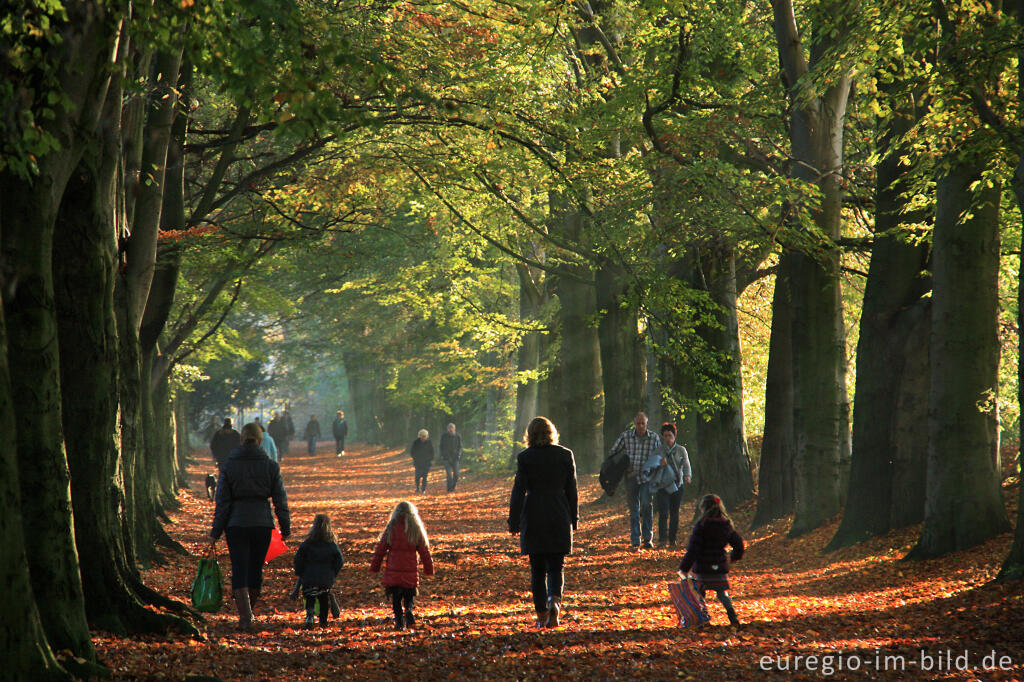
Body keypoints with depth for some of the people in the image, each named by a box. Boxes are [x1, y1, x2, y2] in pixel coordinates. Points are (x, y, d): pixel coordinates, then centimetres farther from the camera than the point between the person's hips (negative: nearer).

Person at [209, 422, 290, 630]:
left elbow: (222, 502, -3)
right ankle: (248, 613, 29)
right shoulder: (270, 466, -2)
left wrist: (215, 533, 1)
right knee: (256, 569, 16)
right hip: (262, 523, 1)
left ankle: (245, 618, -15)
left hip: (236, 525, -1)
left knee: (239, 571, -1)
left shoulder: (228, 466, -3)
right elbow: (280, 500, 1)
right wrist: (286, 527, 12)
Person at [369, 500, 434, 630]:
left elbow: (380, 549, 3)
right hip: (411, 573, 0)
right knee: (409, 598, 11)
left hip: (393, 573, 0)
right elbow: (424, 551, 5)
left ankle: (399, 621, -4)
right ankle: (408, 611, -17)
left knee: (396, 600, 9)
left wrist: (374, 567, 13)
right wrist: (429, 569, 15)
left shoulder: (391, 529, -1)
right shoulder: (416, 530, 0)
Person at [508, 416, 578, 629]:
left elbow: (518, 491, -5)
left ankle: (542, 614, 8)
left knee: (537, 569, 8)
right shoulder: (565, 455, 1)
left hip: (534, 517, -1)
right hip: (559, 516, 1)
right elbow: (571, 490, 5)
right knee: (556, 567, 6)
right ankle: (554, 600, -20)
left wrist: (514, 522, 1)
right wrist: (574, 519, 13)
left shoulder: (525, 458, -5)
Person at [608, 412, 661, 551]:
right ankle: (635, 542, 4)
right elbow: (614, 452, 11)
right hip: (631, 477, 0)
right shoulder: (626, 436, -1)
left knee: (647, 507, -3)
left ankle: (647, 539, 7)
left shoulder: (654, 438, 1)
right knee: (634, 509, 1)